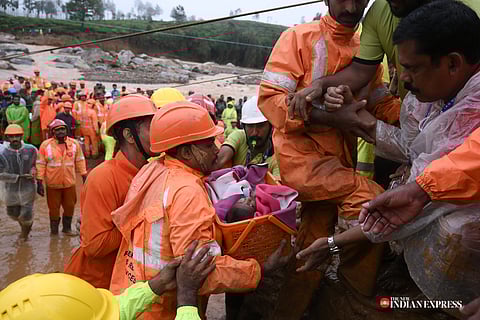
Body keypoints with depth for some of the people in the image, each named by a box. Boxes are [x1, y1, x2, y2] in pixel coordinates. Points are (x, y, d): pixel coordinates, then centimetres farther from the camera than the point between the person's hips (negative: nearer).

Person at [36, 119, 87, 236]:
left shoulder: (74, 144, -1)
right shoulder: (45, 145, -7)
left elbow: (80, 162, 6)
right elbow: (41, 165, -5)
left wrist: (84, 178, 7)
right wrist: (40, 183, -7)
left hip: (70, 183, 2)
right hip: (53, 184, -2)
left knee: (70, 207, 12)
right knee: (54, 209, 10)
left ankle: (67, 228, 33)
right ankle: (54, 230, 29)